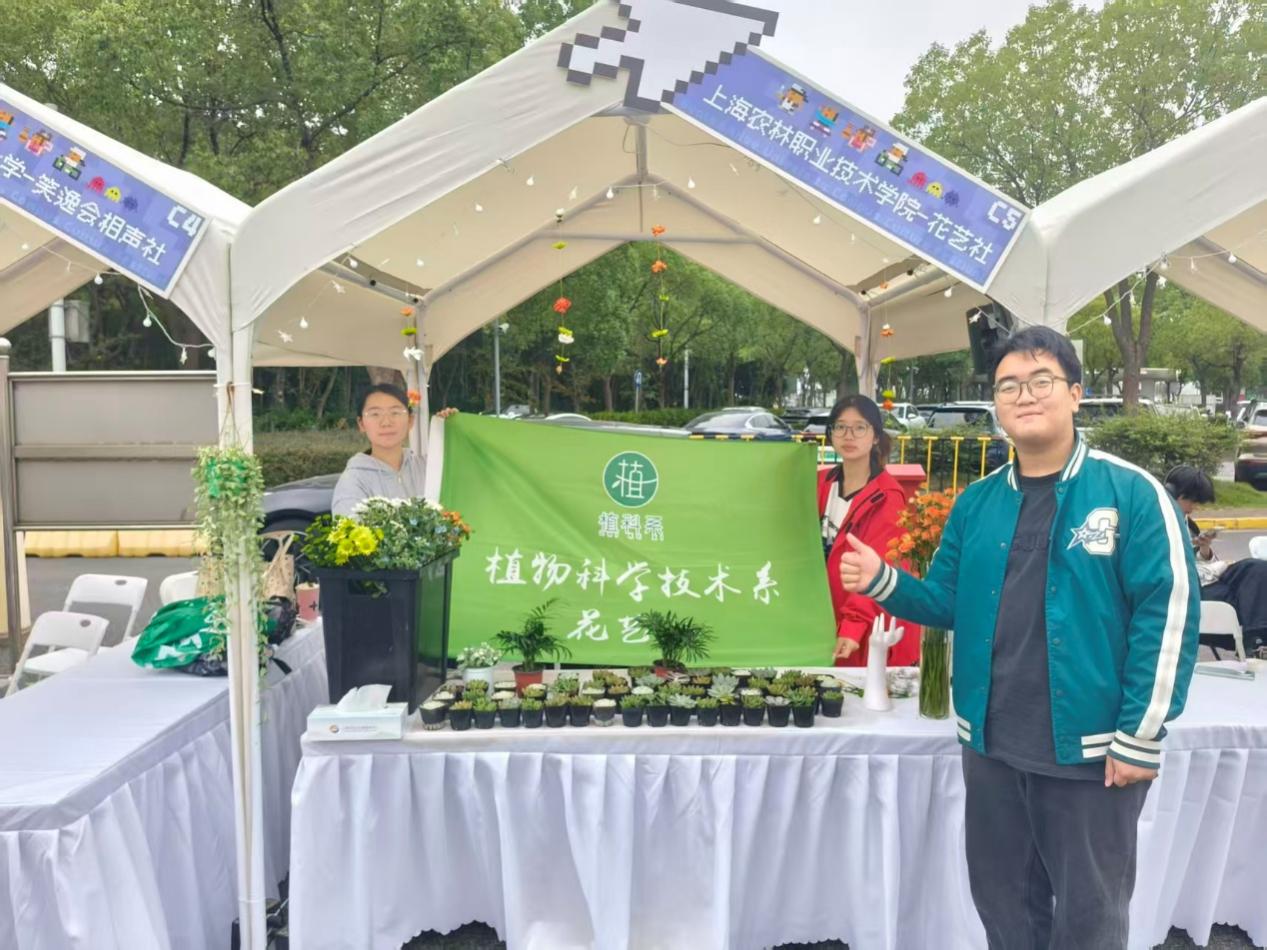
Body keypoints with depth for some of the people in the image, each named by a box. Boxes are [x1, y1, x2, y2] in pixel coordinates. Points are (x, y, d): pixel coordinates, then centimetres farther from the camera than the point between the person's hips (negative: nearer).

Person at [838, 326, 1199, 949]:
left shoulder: (1132, 493, -10)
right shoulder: (975, 503, 4)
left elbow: (1167, 616, -13)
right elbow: (949, 602, 9)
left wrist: (1140, 737, -14)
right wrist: (882, 582, -10)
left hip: (1091, 748, -4)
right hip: (992, 745, 5)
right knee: (1002, 898, 21)